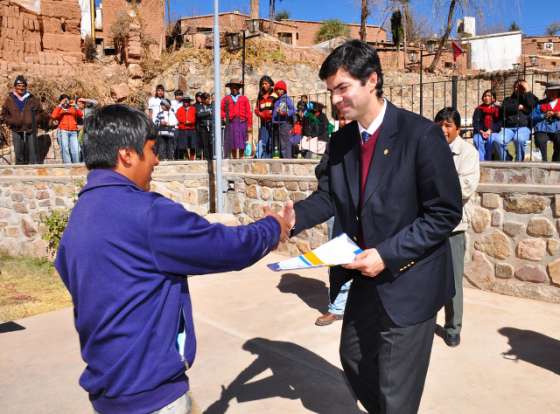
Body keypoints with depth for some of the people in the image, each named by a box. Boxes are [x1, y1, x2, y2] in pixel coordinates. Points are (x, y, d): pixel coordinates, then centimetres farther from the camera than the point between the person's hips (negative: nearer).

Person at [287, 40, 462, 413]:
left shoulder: (421, 134, -19)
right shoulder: (340, 141, 1)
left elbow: (445, 213, -18)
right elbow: (328, 196, 1)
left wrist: (388, 254, -24)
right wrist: (294, 217, -20)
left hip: (408, 282, -6)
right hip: (365, 278, 7)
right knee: (354, 359, 24)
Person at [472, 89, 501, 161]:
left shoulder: (497, 109, 9)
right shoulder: (479, 109, 14)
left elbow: (498, 123, 1)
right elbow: (475, 123, 5)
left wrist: (490, 131, -15)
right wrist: (481, 132, -12)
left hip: (493, 132, -1)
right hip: (480, 132, 1)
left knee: (491, 139, -34)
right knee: (477, 140, -31)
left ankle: (488, 160, -28)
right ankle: (481, 161, -33)